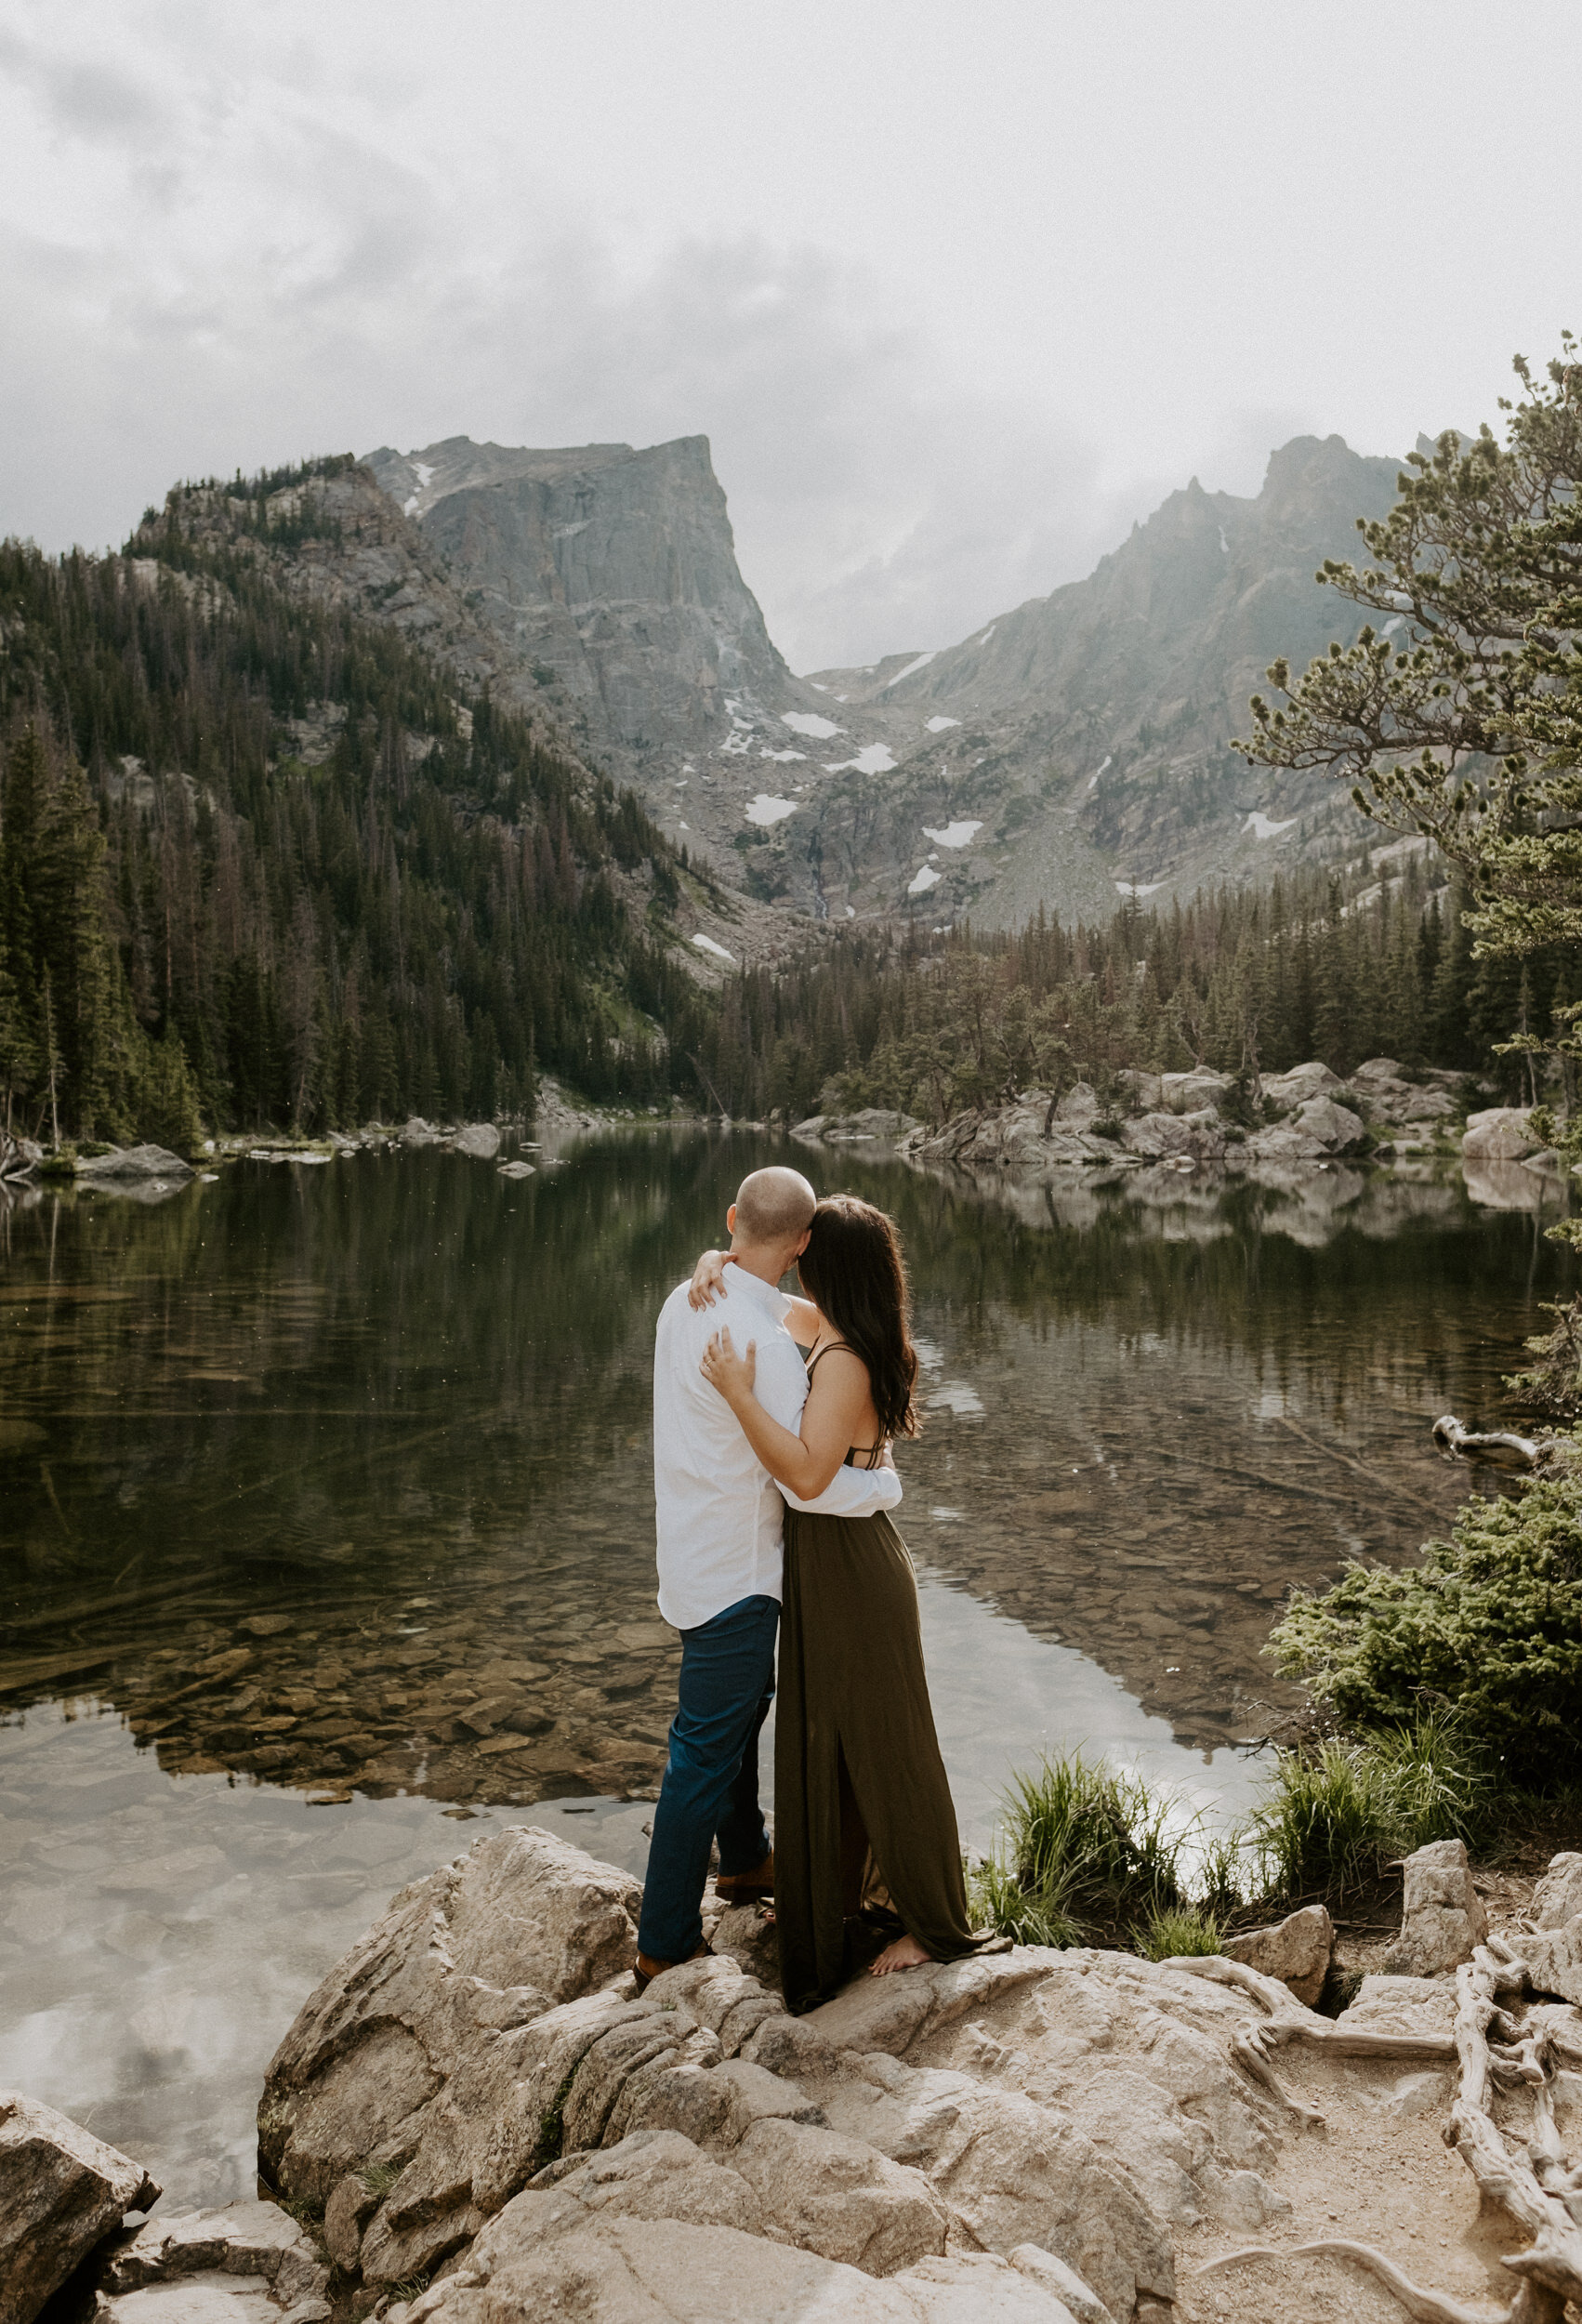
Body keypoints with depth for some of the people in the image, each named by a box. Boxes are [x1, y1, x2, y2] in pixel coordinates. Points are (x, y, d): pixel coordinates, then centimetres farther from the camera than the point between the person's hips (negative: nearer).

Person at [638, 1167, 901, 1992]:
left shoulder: (688, 1301, 1)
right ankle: (666, 1946, 15)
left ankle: (746, 1860, 49)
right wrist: (888, 1485, -10)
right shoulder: (757, 1342, -28)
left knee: (744, 1703, 27)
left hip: (699, 1549, 10)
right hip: (733, 1575, -10)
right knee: (706, 1751, 2)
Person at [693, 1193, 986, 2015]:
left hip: (852, 1569, -9)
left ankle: (935, 1925, 25)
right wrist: (714, 1264, -7)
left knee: (883, 1747, 7)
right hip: (819, 1561, 9)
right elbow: (749, 1283, 14)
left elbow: (807, 1473, -32)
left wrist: (741, 1394, -32)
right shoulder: (809, 1327, 2)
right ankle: (836, 1894, 39)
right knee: (821, 1738, 21)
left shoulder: (844, 1361, -24)